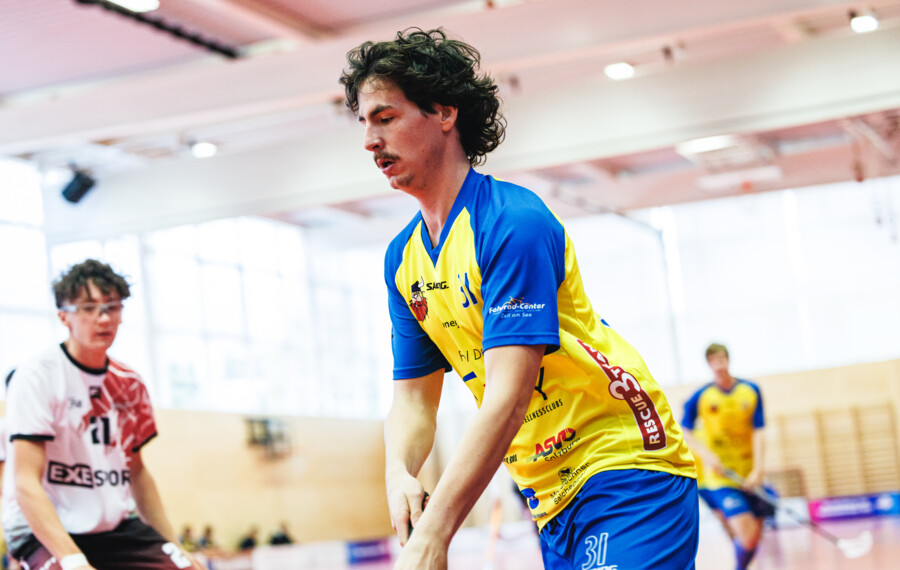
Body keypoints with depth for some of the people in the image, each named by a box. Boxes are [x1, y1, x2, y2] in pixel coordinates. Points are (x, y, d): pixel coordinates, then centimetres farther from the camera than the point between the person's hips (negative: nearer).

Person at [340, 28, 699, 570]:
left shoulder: (511, 222, -19)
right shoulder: (402, 259, 7)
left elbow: (508, 397, -27)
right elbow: (414, 400, 9)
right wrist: (399, 475, -15)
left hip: (625, 469, -7)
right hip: (553, 500, 8)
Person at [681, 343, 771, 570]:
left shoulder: (751, 391, 3)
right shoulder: (700, 397, -4)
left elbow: (757, 431, 0)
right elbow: (685, 432, 1)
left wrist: (757, 469, -11)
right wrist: (706, 455, -14)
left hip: (749, 476, 3)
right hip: (720, 476, -3)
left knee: (754, 538, 7)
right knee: (745, 536, -16)